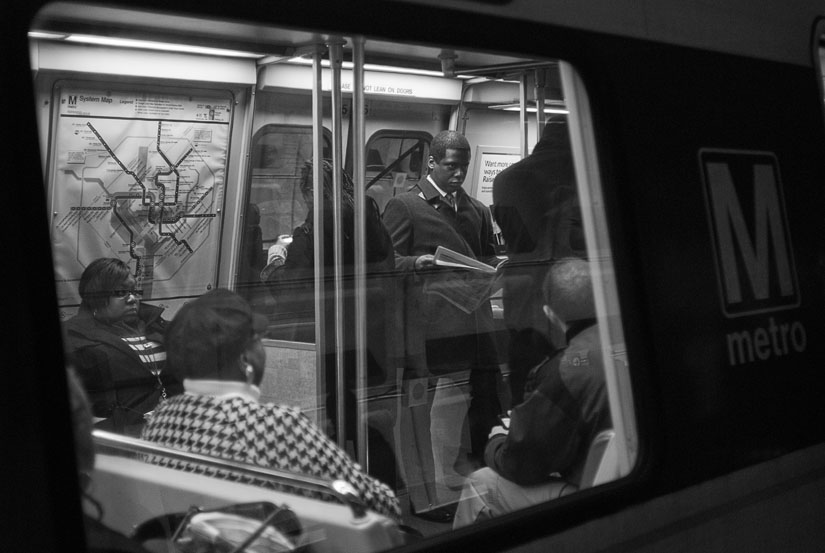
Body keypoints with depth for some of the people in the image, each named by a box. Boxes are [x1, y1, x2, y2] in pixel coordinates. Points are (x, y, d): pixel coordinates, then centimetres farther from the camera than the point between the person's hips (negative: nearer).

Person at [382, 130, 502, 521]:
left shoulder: (477, 210, 23)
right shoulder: (404, 206, 5)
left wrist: (495, 266, 5)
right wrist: (416, 263, -19)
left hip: (475, 322, 6)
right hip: (428, 323, -5)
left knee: (486, 399, 4)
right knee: (423, 405, -1)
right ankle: (425, 494, 8)